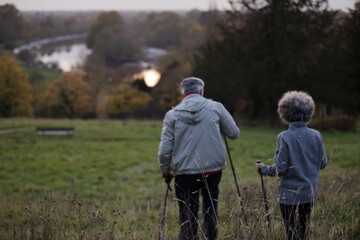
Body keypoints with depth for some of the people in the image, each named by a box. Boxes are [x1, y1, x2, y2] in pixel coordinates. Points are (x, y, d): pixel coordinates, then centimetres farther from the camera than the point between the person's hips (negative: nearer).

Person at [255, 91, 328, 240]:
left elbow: (280, 170, -17)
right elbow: (323, 163, 4)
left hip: (290, 195, -5)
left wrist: (263, 169, 1)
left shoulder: (284, 138, -18)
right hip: (310, 193, 5)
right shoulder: (316, 136, -5)